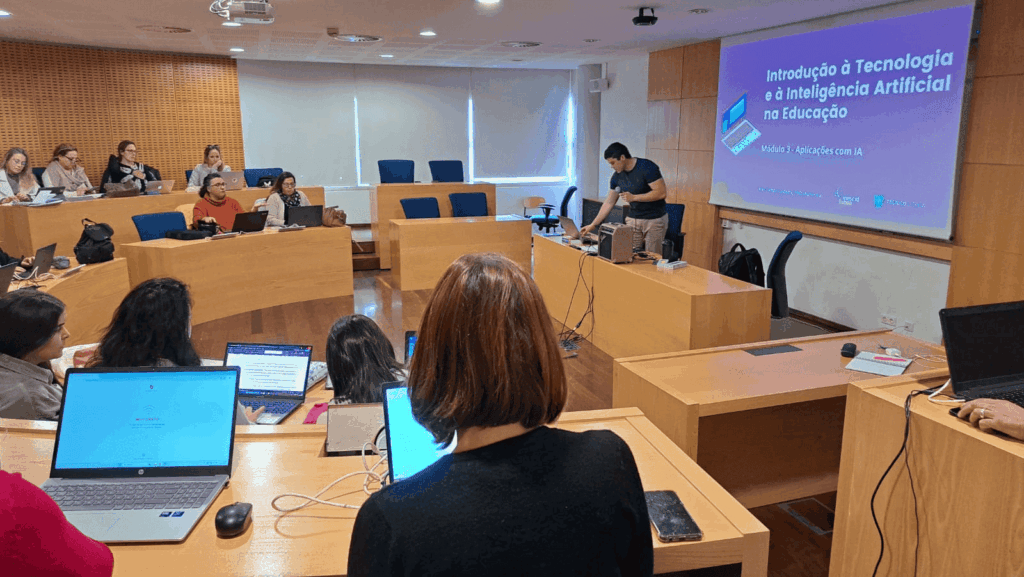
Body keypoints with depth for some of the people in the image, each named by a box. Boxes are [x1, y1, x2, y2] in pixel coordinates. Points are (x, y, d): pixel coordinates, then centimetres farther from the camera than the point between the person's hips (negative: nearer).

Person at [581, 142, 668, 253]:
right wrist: (593, 225, 10)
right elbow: (609, 203, 12)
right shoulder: (617, 177, 4)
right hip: (633, 219, 5)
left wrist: (633, 197, -19)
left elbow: (661, 193, -19)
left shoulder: (647, 168, -14)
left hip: (654, 220, -5)